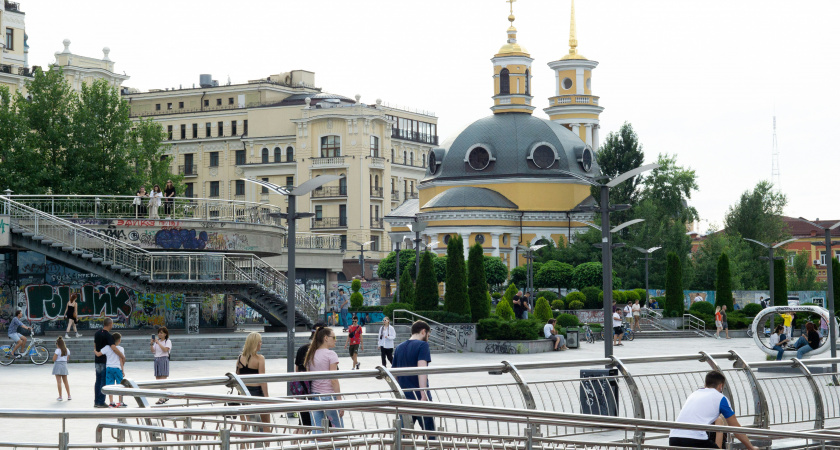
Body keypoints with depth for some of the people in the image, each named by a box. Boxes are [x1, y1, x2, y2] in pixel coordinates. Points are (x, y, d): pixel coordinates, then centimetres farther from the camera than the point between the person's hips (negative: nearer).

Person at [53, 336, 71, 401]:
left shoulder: (58, 350, -13)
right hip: (64, 365, 6)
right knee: (65, 381, 13)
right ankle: (69, 396, 11)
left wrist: (54, 355, 3)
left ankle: (60, 396, -2)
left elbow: (54, 359, -15)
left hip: (58, 365, -6)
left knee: (59, 381, -2)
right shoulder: (67, 350, 5)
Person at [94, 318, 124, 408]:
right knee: (104, 382, -3)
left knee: (98, 381, 12)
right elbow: (114, 348, -26)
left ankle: (96, 401, 15)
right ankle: (101, 402, -3)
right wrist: (122, 355, -18)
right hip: (105, 361, -8)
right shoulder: (108, 335, -16)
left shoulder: (97, 333, 9)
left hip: (97, 361, 8)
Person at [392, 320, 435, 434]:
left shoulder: (399, 348, 14)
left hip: (404, 398, 6)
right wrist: (424, 395, -24)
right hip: (418, 397, -6)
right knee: (430, 434, 3)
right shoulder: (422, 345, -7)